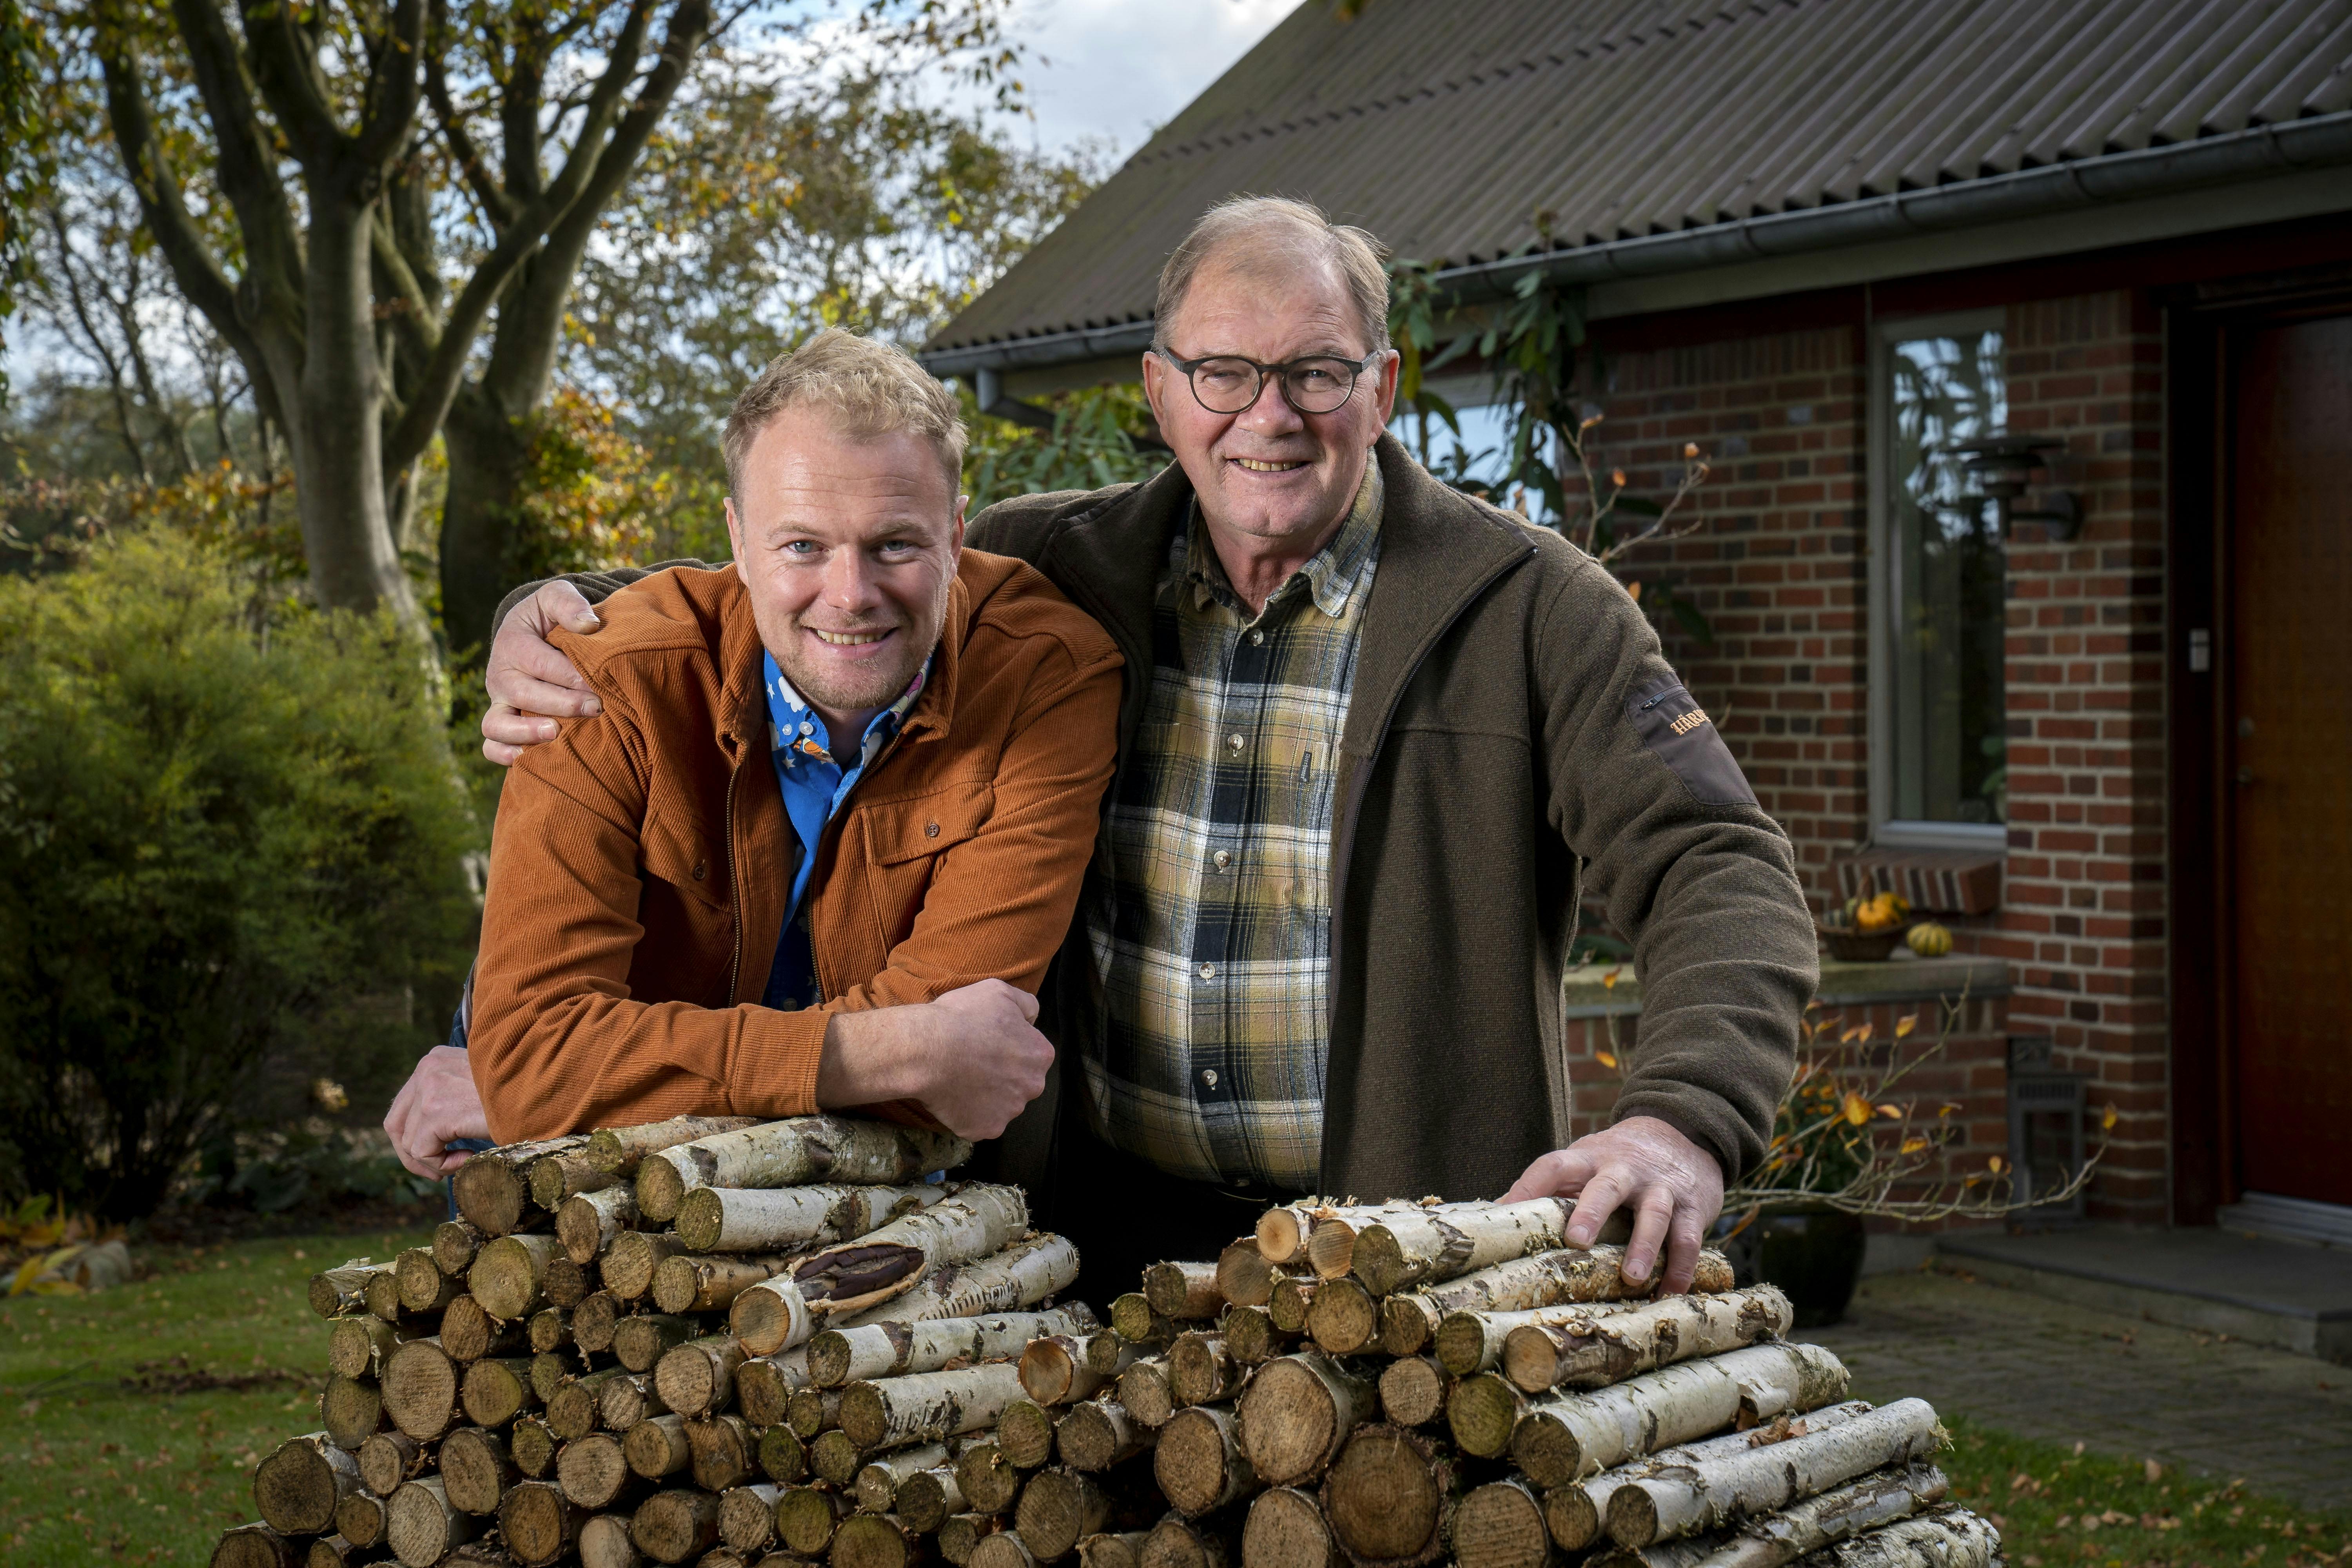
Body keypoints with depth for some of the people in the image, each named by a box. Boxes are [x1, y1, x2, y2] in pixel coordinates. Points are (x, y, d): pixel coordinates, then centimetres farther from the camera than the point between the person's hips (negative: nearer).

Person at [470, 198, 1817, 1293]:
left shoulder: (1527, 606, -1)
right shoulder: (1045, 575, 8)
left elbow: (1723, 871, -6)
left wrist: (1684, 1121, -25)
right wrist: (564, 628, 2)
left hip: (1411, 1268, -2)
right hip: (1102, 1246, 2)